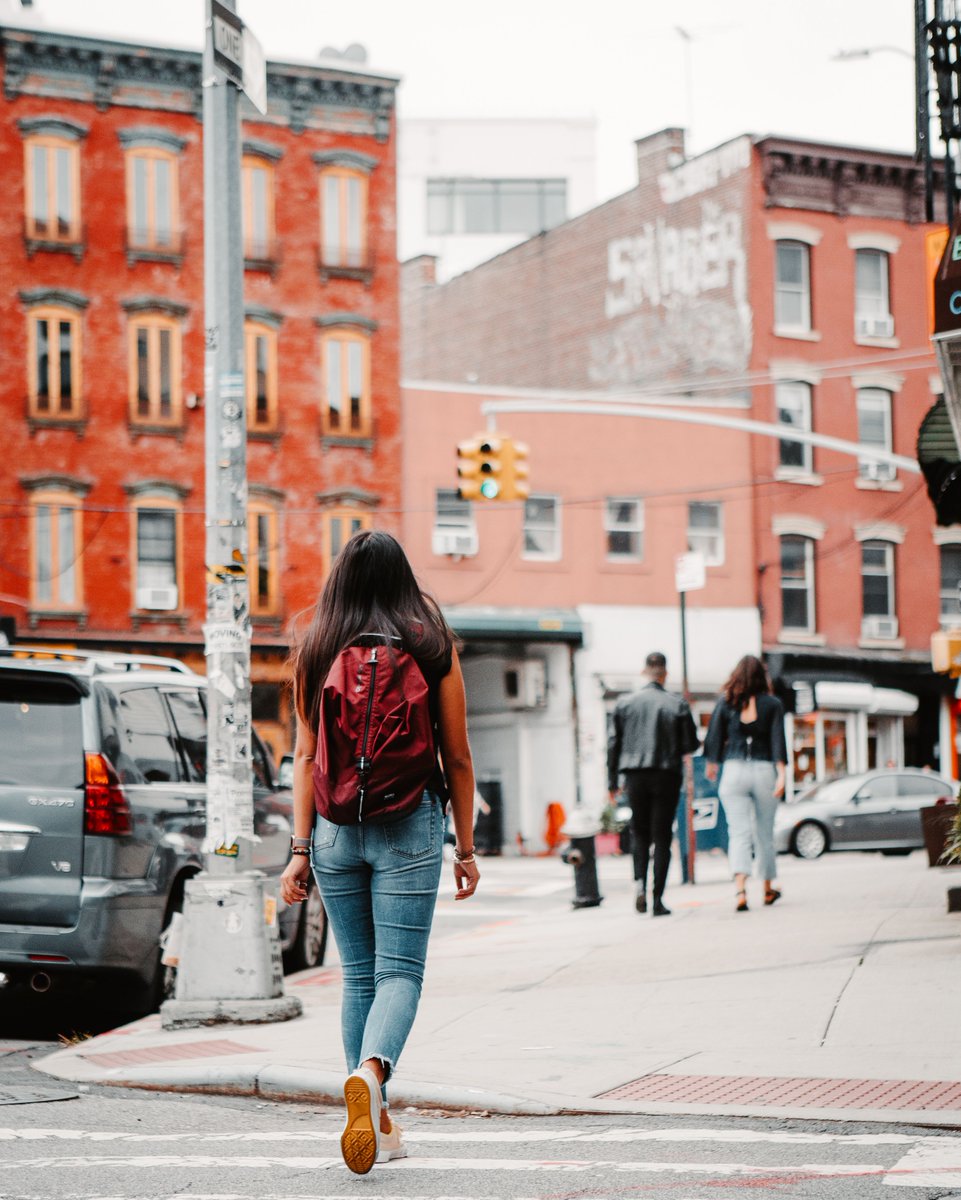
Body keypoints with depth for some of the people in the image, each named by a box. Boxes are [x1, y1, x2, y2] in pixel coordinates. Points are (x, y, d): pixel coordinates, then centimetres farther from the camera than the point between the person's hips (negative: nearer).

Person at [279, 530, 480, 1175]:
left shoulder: (317, 651, 3)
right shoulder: (432, 646, -1)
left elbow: (306, 755, 1)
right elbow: (457, 758, 1)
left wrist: (301, 847, 3)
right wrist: (466, 848, 8)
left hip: (335, 829, 2)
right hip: (410, 827, -2)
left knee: (358, 974, 12)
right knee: (399, 971, -2)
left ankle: (379, 1123, 15)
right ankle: (371, 1073, -31)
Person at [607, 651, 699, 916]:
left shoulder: (625, 703, 3)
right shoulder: (677, 705, -3)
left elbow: (613, 743, 3)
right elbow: (691, 744, -1)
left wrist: (612, 781, 9)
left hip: (635, 777, 2)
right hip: (666, 775, -2)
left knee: (639, 832, 16)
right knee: (662, 836, 3)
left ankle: (639, 880, -9)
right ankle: (657, 899, -2)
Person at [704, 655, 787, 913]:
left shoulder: (725, 703, 3)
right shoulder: (773, 704, 1)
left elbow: (715, 737, 7)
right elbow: (778, 740, -6)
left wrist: (711, 765, 23)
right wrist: (781, 775, -10)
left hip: (734, 769, 0)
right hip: (764, 770, 0)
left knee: (739, 832, -5)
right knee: (764, 832, 14)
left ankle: (740, 889, -24)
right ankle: (768, 889, 28)